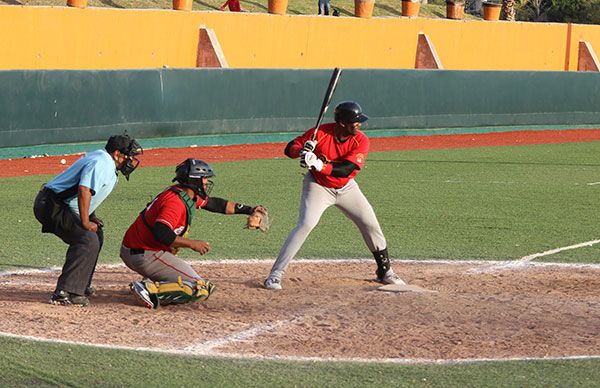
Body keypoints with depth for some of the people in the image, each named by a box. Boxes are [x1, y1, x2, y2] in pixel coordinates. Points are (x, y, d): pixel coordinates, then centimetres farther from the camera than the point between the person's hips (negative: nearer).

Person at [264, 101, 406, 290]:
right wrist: (302, 151, -40)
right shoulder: (320, 133, -22)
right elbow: (289, 149, -16)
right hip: (318, 187, -3)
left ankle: (385, 271, 23)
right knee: (305, 225, -21)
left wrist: (319, 165, -45)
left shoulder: (361, 141, -19)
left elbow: (346, 170, -31)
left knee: (371, 224, 3)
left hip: (346, 188, 3)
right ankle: (275, 274, -19)